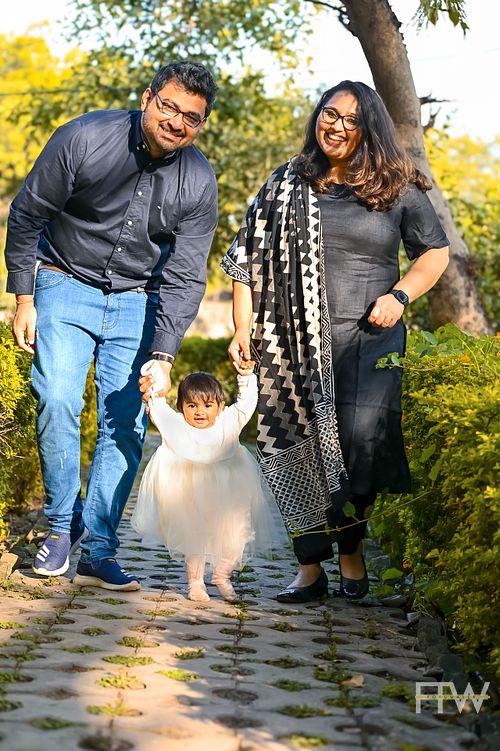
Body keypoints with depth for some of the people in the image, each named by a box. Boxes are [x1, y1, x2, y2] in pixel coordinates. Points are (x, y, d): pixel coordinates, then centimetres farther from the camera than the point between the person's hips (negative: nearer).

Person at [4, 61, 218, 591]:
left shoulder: (198, 182, -10)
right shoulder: (84, 138, -17)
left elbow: (185, 278, -8)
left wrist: (162, 357, -19)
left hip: (137, 303, 2)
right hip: (65, 287, -2)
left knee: (126, 424, -4)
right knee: (57, 403, -18)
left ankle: (98, 553, 4)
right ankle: (62, 525, 3)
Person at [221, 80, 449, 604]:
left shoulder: (397, 189, 7)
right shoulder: (287, 186, 10)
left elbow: (435, 252, 15)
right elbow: (249, 260, 10)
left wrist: (400, 295, -2)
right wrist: (243, 329, 1)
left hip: (368, 339, -2)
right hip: (296, 342, 2)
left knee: (361, 440, -15)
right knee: (298, 449, -1)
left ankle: (351, 551, 9)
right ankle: (311, 566, 11)